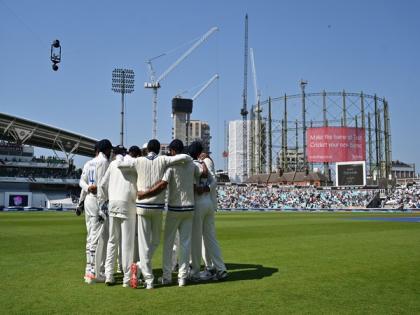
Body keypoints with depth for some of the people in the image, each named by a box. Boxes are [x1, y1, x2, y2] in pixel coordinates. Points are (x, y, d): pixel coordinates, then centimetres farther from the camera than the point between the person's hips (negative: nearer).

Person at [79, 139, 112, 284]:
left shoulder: (88, 163, 17)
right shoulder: (104, 162, -7)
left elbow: (82, 181, 8)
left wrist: (88, 188, -11)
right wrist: (103, 207, -16)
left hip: (88, 200, 8)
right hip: (99, 201, -8)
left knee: (91, 236, 13)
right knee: (100, 238, -6)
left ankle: (89, 270, 17)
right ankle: (97, 274, -6)